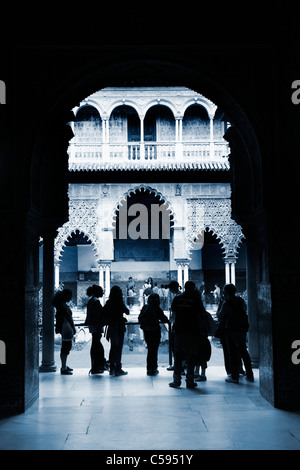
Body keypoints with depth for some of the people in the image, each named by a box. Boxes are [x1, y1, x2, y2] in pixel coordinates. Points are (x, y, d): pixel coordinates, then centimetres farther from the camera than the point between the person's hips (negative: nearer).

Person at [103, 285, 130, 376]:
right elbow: (127, 312, -4)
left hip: (111, 328, 5)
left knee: (113, 348, 13)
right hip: (119, 328, -5)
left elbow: (104, 316, 8)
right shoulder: (119, 303, -12)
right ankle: (118, 369, 0)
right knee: (118, 348, -1)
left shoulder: (108, 303, 3)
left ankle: (112, 369, 18)